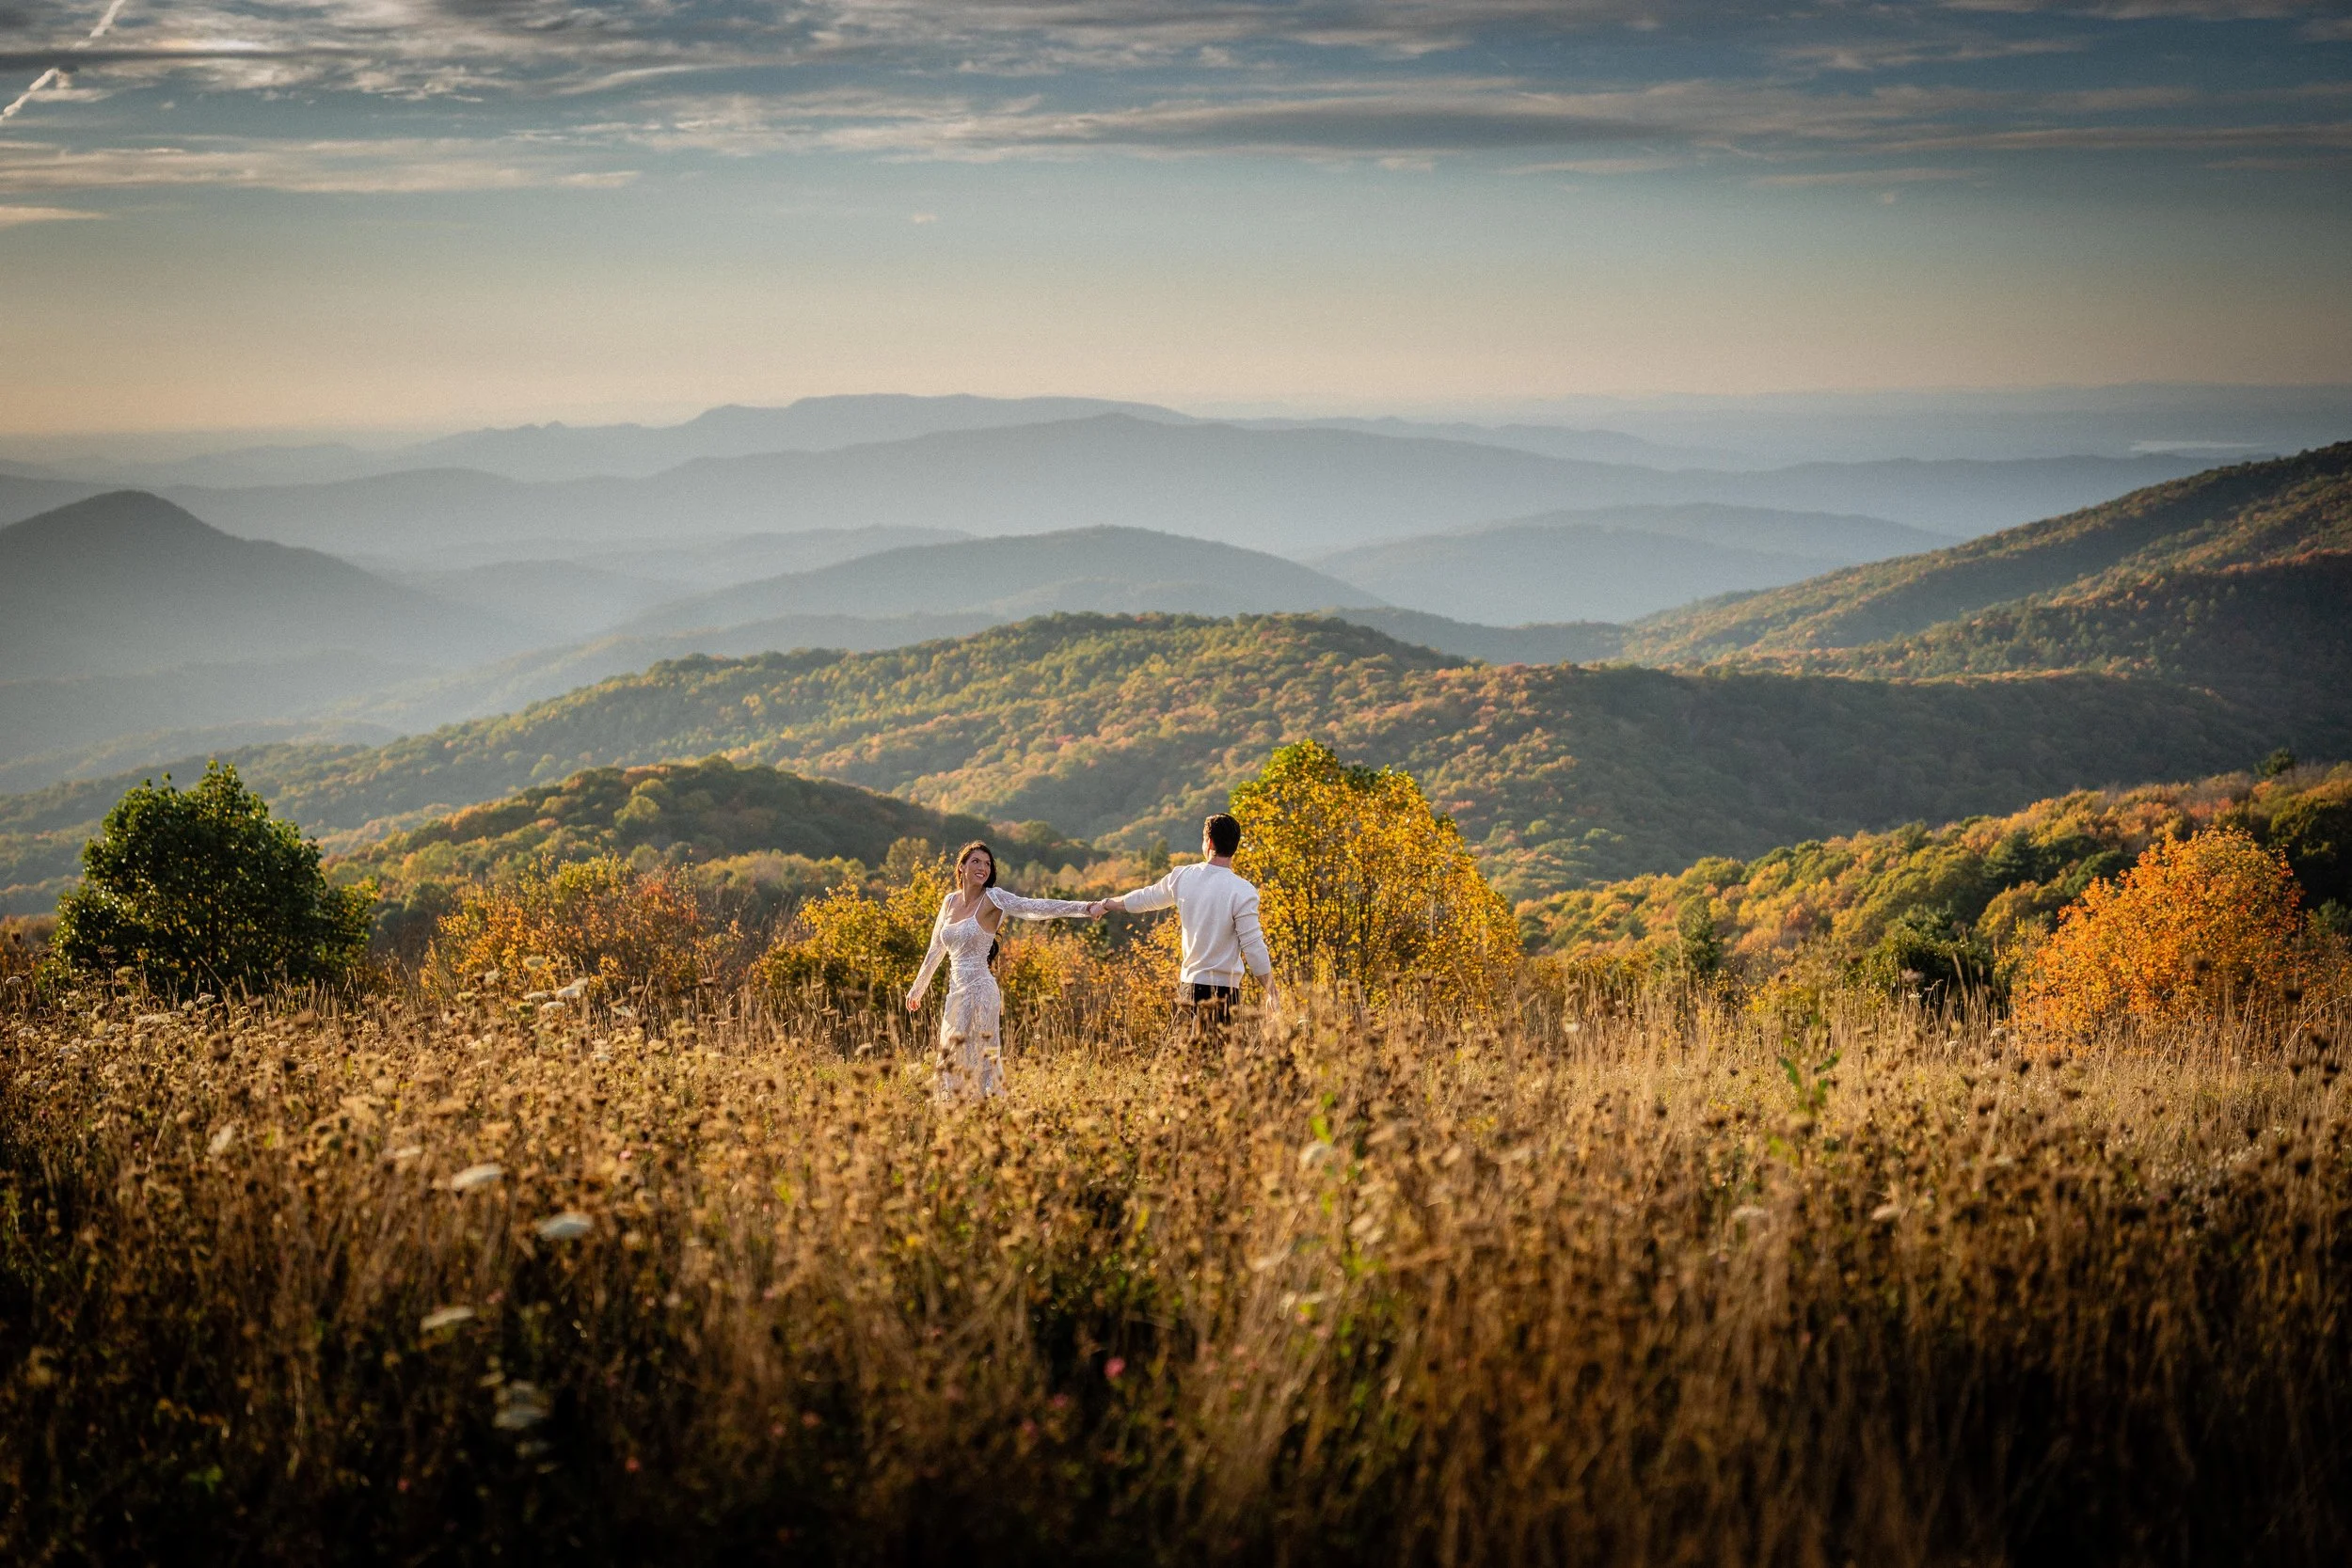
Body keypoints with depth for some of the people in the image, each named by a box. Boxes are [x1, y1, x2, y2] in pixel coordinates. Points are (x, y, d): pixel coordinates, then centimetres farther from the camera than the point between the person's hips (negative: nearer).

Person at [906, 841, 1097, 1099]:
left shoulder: (993, 898, -7)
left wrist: (1084, 908, -33)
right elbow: (936, 950, 25)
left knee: (977, 1063, -9)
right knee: (953, 1063, 10)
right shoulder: (950, 901, 12)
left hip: (980, 991, -7)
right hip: (956, 992, 7)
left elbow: (1036, 907, -20)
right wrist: (918, 988, 35)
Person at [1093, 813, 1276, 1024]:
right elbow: (1253, 947, -13)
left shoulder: (1182, 877, 3)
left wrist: (1105, 904, 39)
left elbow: (1144, 898, 19)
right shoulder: (1242, 891, -12)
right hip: (1223, 989, -5)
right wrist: (1271, 992, -3)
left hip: (1188, 985, 5)